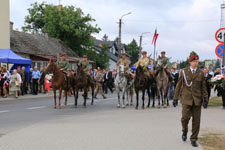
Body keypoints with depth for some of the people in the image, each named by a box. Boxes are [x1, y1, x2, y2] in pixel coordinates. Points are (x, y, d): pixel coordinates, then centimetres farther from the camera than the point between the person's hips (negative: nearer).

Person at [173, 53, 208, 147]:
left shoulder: (201, 73, 7)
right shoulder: (184, 72, 4)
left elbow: (203, 87, 8)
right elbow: (178, 85, 5)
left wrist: (205, 99, 1)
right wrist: (175, 98, 2)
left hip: (197, 100, 1)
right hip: (186, 99, -1)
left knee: (196, 120, 1)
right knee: (185, 117, -9)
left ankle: (194, 139, 14)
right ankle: (184, 132, 22)